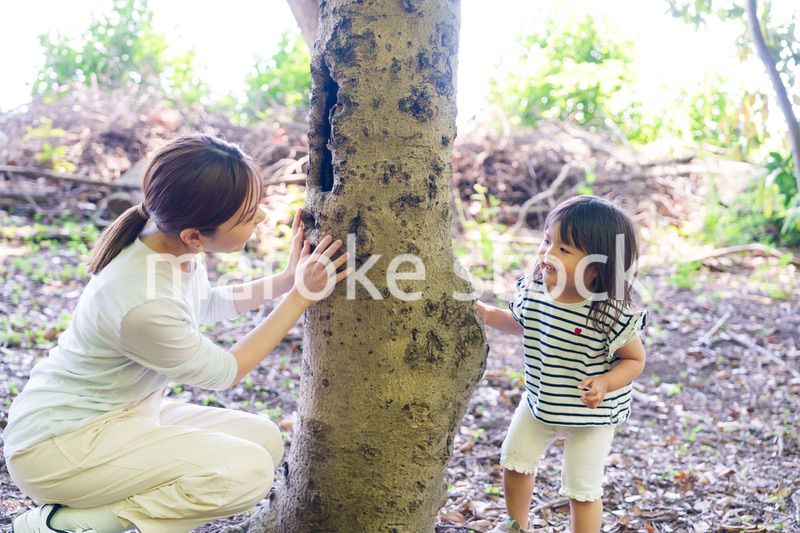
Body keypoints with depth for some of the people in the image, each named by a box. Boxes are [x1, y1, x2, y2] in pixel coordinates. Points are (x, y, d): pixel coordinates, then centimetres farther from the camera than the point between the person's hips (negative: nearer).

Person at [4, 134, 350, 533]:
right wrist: (302, 295, -13)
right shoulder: (145, 305, -33)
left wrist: (288, 278, 3)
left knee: (265, 439, 4)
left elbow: (206, 306, 15)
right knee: (249, 471, -22)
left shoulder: (170, 241, -9)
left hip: (125, 412, 9)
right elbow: (224, 373, -14)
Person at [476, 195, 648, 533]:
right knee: (514, 462, 21)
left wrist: (605, 383, -32)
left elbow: (635, 360, -15)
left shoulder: (612, 315, -30)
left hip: (591, 417, -6)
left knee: (582, 490, 5)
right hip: (538, 403, 6)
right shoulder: (532, 290, -14)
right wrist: (490, 315, -6)